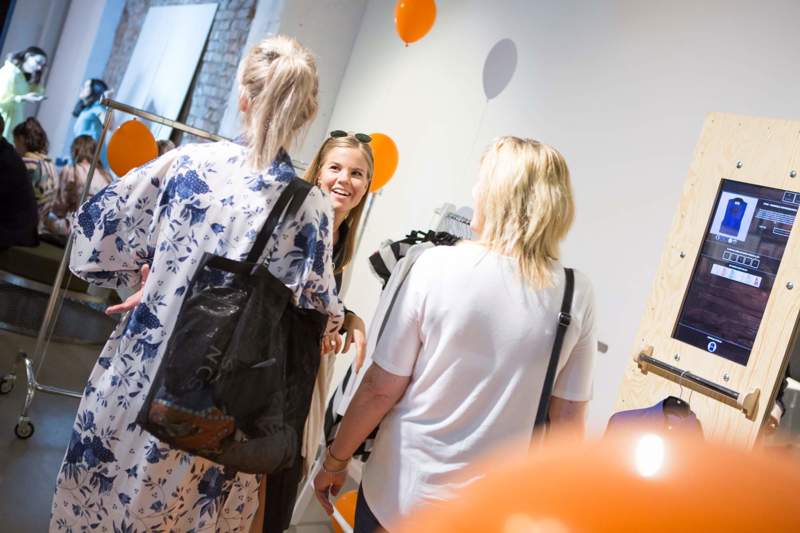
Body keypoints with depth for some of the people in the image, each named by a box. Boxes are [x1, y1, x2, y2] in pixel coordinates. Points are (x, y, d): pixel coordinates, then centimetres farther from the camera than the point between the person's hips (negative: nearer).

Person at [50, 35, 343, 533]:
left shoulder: (188, 161, -9)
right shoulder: (312, 205, -10)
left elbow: (96, 240, -4)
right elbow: (317, 314, -7)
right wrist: (340, 318, 13)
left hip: (140, 372, 1)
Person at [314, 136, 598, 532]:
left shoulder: (438, 265, -15)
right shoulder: (577, 295, -9)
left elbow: (381, 388, -12)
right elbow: (566, 418, -3)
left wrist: (335, 462, 3)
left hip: (397, 495, -2)